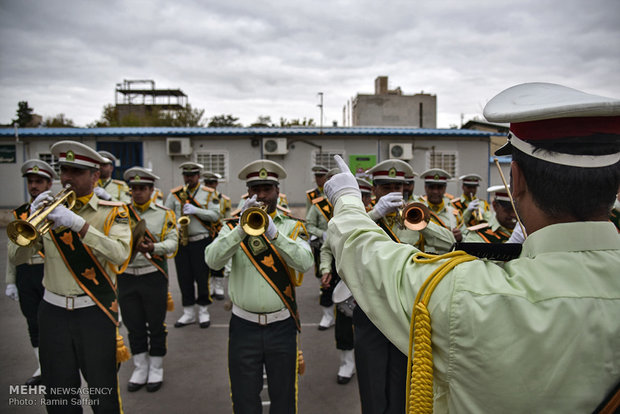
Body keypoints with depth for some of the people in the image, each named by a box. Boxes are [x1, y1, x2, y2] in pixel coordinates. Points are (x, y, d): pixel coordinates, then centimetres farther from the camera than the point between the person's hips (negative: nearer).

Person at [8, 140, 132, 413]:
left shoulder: (111, 211, -3)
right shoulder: (49, 208, 7)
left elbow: (120, 254, -21)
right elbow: (16, 258, 1)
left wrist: (78, 223, -27)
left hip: (96, 312, -3)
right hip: (53, 311, 3)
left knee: (103, 391, 6)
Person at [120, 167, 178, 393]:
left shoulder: (164, 213, 1)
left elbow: (172, 242, -9)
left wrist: (153, 248, -28)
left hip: (153, 276, -2)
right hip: (126, 277, 2)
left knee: (156, 325, 8)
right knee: (134, 325, 13)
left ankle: (156, 369, 25)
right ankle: (140, 368, 30)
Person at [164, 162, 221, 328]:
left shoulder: (208, 193, 3)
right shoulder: (174, 194, 9)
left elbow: (215, 215, -7)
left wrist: (195, 210, -18)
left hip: (201, 241, -2)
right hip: (180, 241, 3)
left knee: (202, 276, 1)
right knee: (184, 277, 6)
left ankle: (204, 311, 15)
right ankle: (189, 313, 18)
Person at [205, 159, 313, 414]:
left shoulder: (292, 226, 2)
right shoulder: (233, 226, 3)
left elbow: (304, 262, -16)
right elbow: (212, 260, -13)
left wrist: (273, 233, -28)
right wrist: (241, 230, -25)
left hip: (282, 326, 0)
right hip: (244, 326, 1)